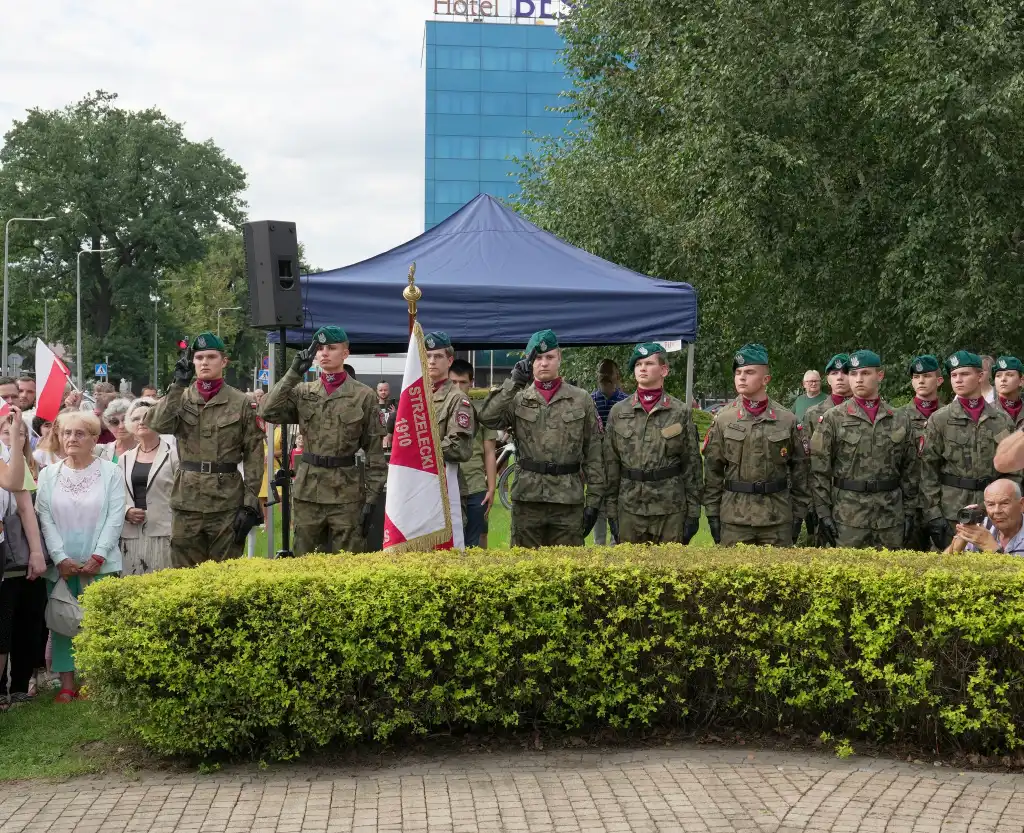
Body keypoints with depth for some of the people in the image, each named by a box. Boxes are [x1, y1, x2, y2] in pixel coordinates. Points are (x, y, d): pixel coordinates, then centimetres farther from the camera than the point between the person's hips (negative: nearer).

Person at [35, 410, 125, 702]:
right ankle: (67, 684, 6)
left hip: (99, 565, -2)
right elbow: (45, 519, 1)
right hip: (61, 566, 2)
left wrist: (98, 557, -12)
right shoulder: (48, 475, 8)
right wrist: (60, 558, -10)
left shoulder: (110, 472, 1)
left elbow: (115, 517, -4)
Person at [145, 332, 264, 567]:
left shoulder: (240, 402, 2)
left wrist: (251, 502, -6)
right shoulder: (181, 397, 7)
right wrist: (179, 384, -17)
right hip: (187, 502, 2)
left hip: (227, 502, -2)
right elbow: (157, 424, -12)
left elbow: (254, 454, 0)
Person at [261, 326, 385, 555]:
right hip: (307, 491, 3)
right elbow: (269, 412, -8)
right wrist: (293, 373, -11)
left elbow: (374, 451, 0)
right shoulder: (303, 391, 8)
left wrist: (371, 498, -5)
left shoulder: (363, 395, 0)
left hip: (346, 491, -3)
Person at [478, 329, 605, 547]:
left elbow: (594, 454, 5)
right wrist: (513, 382, -18)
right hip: (527, 498, 0)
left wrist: (594, 499, 0)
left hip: (569, 501, 0)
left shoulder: (581, 400, 6)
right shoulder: (518, 399, 6)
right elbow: (488, 418, -14)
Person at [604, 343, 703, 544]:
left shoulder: (681, 412, 2)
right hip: (630, 508, 1)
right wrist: (611, 511, 3)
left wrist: (693, 512, -1)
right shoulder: (618, 412, 6)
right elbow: (611, 464, 7)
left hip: (670, 509, -1)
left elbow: (692, 464, 3)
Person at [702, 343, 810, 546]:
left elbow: (799, 469, 7)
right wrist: (712, 514, 0)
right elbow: (712, 470, 4)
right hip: (734, 517, 0)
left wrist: (799, 513, 4)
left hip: (777, 517, 0)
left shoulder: (787, 420, 3)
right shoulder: (723, 419, 2)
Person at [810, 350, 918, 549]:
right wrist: (823, 512, -7)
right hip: (848, 517, -2)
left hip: (891, 517, 2)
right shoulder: (833, 419, 0)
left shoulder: (900, 419, 9)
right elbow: (819, 470, -2)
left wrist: (909, 511, 7)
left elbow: (909, 470, 12)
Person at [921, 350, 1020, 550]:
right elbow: (928, 470, -3)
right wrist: (933, 515, -9)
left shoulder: (1002, 420, 7)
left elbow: (1013, 470, 10)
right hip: (951, 512, -2)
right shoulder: (939, 419, -1)